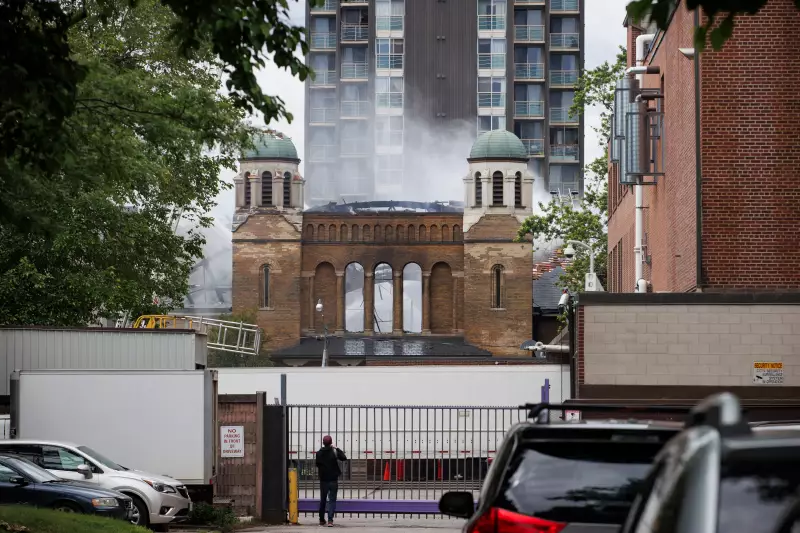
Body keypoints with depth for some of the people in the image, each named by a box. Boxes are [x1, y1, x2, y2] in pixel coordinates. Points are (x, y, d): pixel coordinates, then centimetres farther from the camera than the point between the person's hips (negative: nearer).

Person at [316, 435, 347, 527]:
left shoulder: (319, 453, -4)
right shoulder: (334, 452, -11)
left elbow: (317, 465, 6)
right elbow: (344, 458, -3)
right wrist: (337, 449, 2)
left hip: (323, 480, 2)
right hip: (333, 480, -2)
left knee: (322, 500, 16)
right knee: (332, 500, -1)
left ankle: (321, 520, 24)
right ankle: (330, 520, -13)